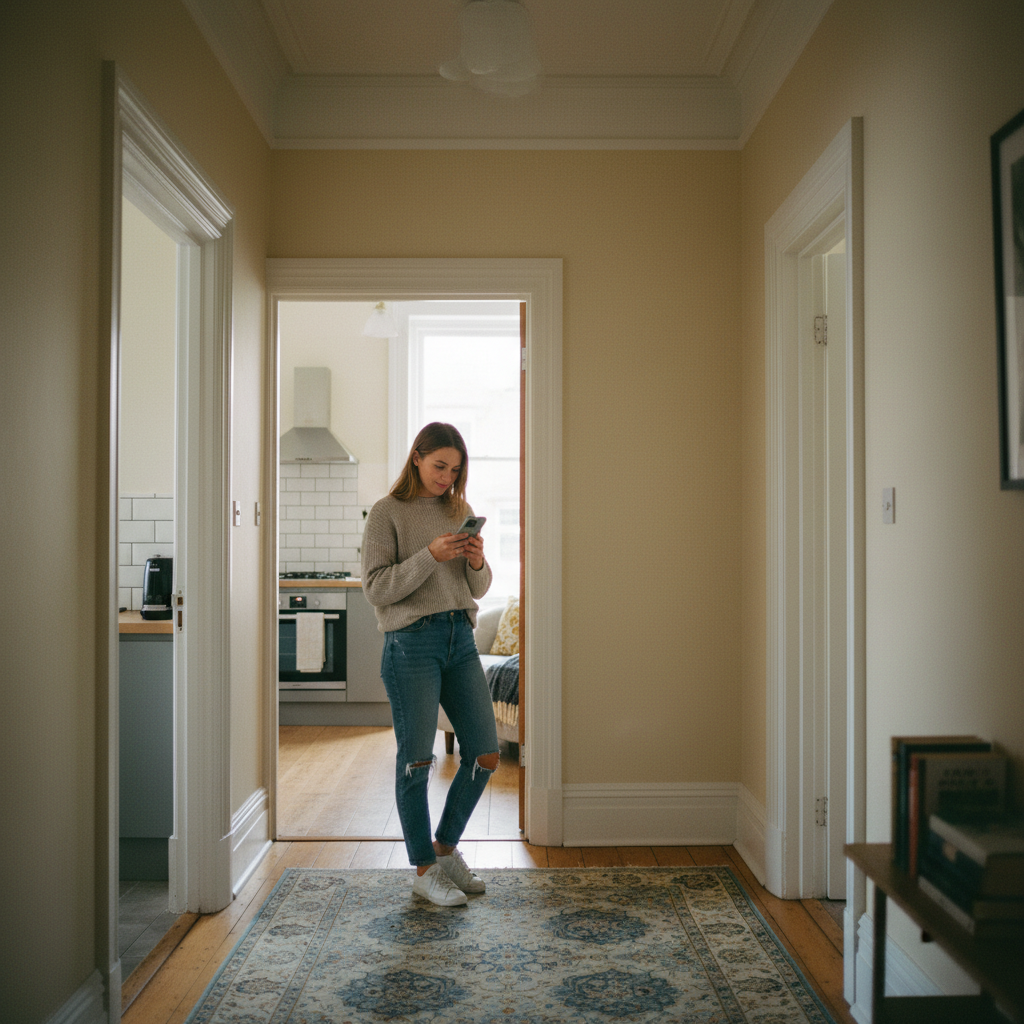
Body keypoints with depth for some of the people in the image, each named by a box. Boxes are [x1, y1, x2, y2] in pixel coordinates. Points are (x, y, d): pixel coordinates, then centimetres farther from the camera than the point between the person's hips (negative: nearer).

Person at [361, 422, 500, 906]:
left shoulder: (460, 511, 14)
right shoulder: (387, 513, -2)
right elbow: (376, 589, -9)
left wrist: (477, 563, -7)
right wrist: (430, 557, -19)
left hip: (460, 638, 6)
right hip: (411, 643, -6)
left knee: (485, 754, 5)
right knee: (416, 761, 1)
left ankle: (446, 848, 25)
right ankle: (424, 870, 16)